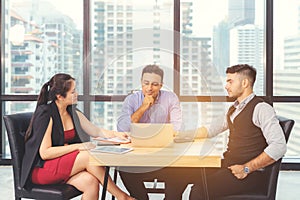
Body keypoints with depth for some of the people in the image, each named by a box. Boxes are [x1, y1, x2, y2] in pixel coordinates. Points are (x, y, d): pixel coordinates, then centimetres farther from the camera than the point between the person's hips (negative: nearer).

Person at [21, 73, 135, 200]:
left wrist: (116, 134, -2)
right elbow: (44, 153, -20)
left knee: (91, 182, -26)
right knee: (88, 156, -26)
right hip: (40, 169, -6)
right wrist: (77, 147, -22)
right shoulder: (45, 114, -15)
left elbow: (96, 131, 16)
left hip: (65, 163, 7)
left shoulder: (73, 113, 7)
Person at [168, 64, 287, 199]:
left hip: (249, 173, -8)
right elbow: (211, 130, 30)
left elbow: (279, 147, -20)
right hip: (227, 165, 8)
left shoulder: (261, 109, -11)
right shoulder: (233, 109, 17)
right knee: (179, 174, -3)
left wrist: (246, 168, -21)